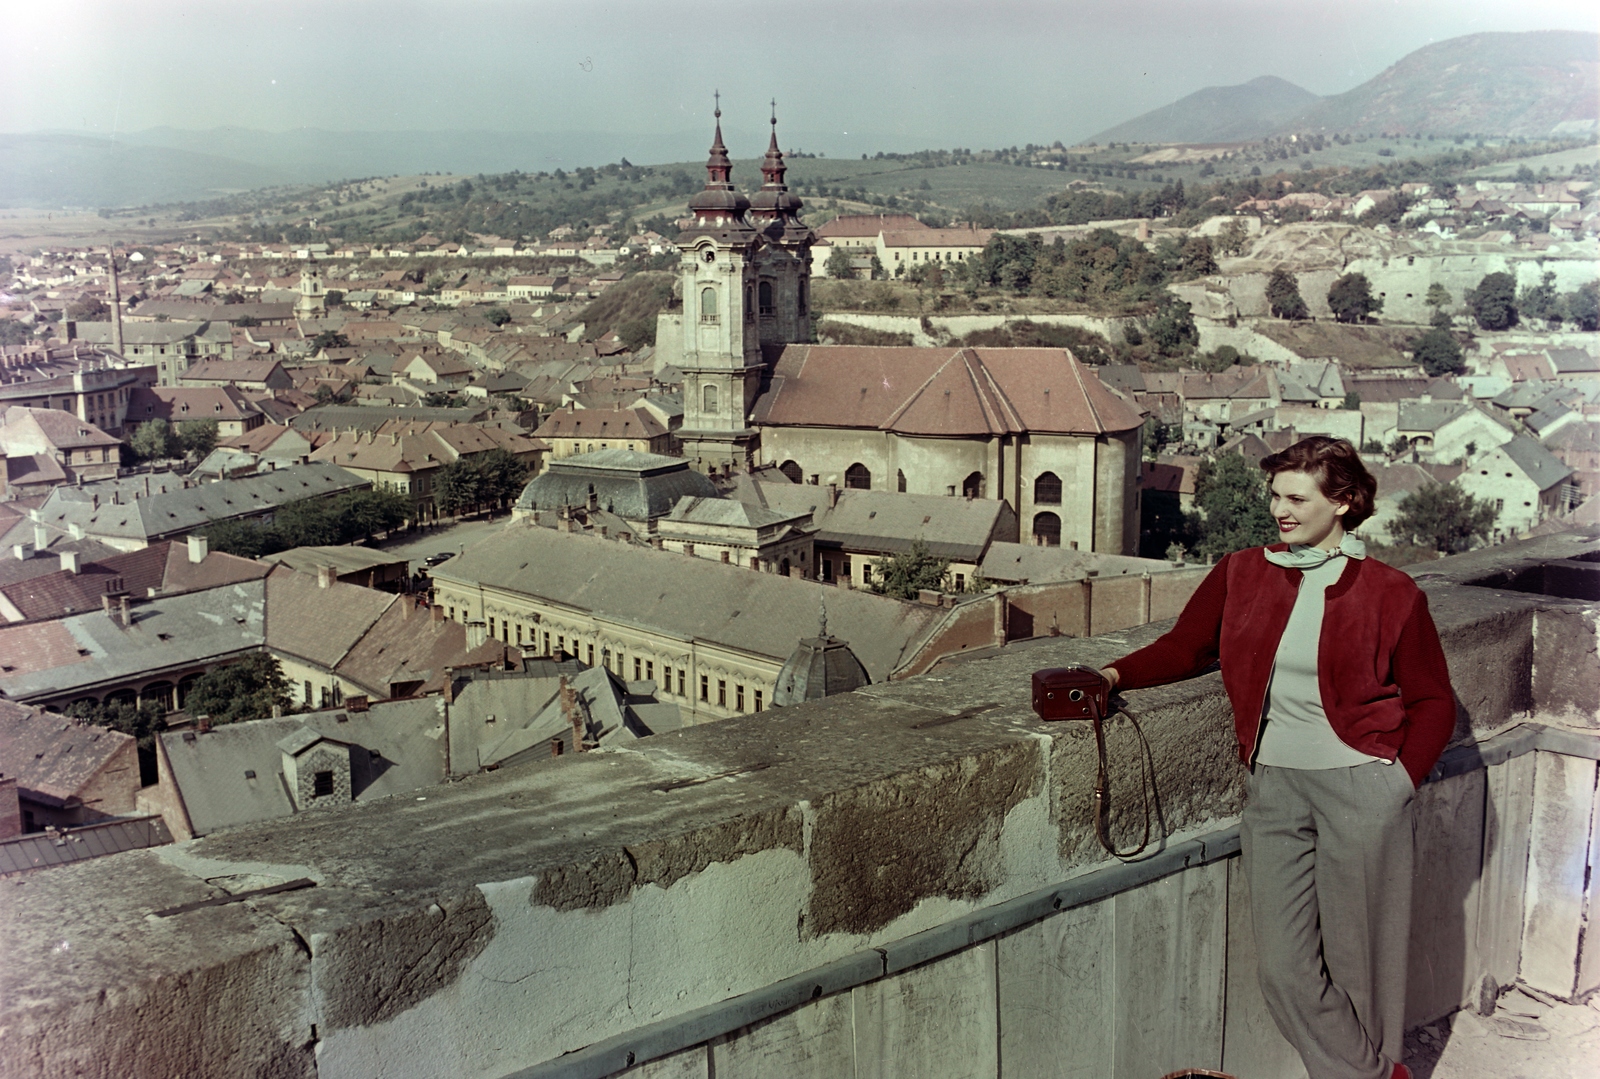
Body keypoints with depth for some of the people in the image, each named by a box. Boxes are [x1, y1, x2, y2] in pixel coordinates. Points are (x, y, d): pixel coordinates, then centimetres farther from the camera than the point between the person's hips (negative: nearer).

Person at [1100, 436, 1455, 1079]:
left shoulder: (1389, 593, -1)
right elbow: (1186, 647, 12)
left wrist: (1402, 778, -5)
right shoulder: (1241, 575, 8)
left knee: (1358, 958, 4)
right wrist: (1117, 675, -4)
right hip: (1272, 786, 3)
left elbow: (1432, 700, 5)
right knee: (1284, 967, 1)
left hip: (1359, 785, -3)